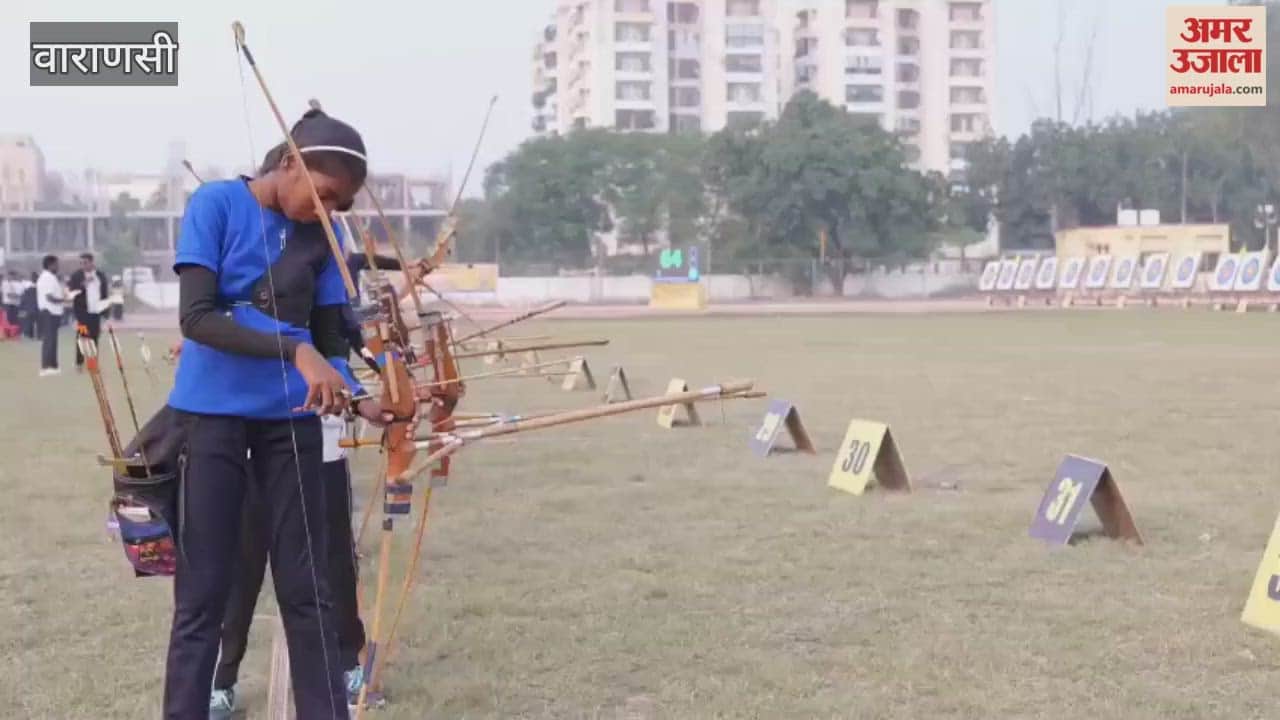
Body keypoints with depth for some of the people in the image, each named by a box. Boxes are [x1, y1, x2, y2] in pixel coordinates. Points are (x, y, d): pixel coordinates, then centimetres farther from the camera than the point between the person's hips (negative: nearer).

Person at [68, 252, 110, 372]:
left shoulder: (101, 276, 10)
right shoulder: (76, 276, 1)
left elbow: (104, 293, 14)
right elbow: (72, 291, -8)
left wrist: (106, 308, 8)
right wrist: (83, 284, -20)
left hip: (96, 312, 3)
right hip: (82, 312, -3)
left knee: (94, 339, 4)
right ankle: (79, 363, 2)